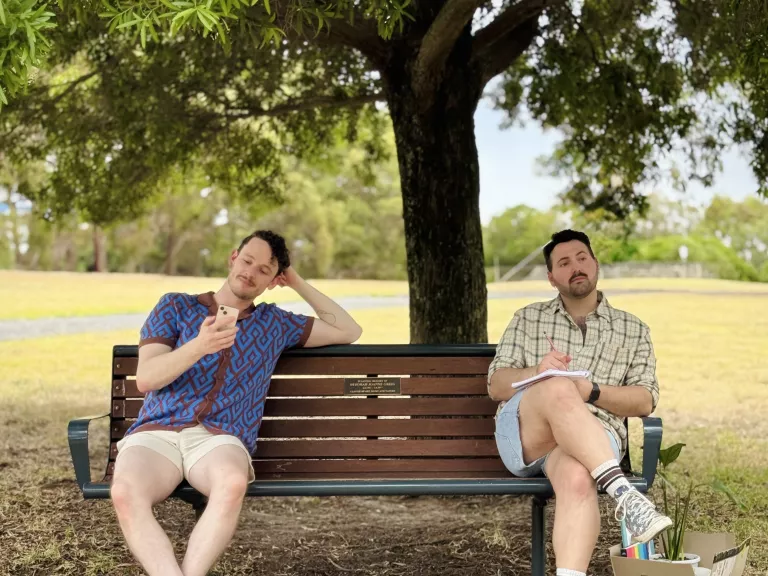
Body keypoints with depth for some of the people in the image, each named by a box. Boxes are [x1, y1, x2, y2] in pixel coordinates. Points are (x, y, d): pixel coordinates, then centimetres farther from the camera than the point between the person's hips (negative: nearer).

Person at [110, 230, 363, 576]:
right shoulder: (176, 307, 16)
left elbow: (348, 331, 26)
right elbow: (145, 378, 3)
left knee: (233, 484, -40)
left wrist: (299, 285, 23)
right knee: (125, 494, -37)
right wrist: (199, 346, -15)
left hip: (220, 438, 1)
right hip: (156, 431, 0)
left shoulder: (275, 323, 23)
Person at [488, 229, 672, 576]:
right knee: (559, 390, -37)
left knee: (577, 479, -40)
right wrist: (536, 372, -11)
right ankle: (624, 495, -44)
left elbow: (645, 401, 9)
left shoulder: (633, 330, 20)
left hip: (594, 438, 0)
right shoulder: (528, 319, 21)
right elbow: (496, 386, 12)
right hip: (522, 434, 0)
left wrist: (590, 392, -11)